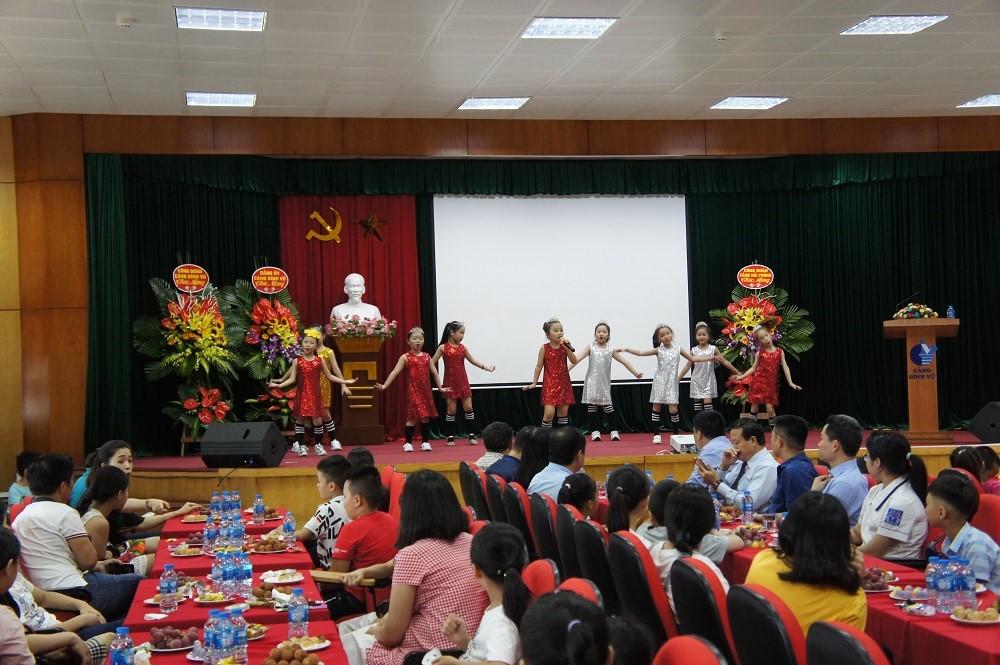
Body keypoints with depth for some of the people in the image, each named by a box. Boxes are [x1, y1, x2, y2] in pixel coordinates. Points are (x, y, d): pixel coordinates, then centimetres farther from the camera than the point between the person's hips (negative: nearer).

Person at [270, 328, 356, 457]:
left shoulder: (320, 361, 3)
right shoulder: (297, 361, 0)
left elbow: (329, 376, 11)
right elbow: (292, 379, -1)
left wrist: (344, 381, 6)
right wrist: (278, 384, -14)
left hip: (316, 394, 0)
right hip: (302, 394, 0)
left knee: (317, 419, -1)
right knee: (300, 418, 2)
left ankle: (319, 445, 13)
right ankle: (301, 446, 12)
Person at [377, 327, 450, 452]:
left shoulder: (426, 357, 9)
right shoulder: (406, 357, -3)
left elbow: (434, 373, 17)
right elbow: (395, 372, -8)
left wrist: (440, 388, 19)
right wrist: (384, 386, -17)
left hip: (426, 391, 4)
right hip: (413, 391, -4)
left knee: (426, 417, 5)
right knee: (413, 417, -4)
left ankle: (425, 442, 14)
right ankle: (408, 443, 5)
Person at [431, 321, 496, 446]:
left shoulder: (462, 347, 7)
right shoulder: (443, 348, -4)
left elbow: (473, 360, 13)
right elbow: (431, 363, -4)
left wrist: (486, 367, 6)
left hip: (463, 381, 3)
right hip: (450, 381, -3)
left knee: (468, 407, 0)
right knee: (451, 409, -2)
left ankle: (471, 434, 9)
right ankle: (450, 436, 9)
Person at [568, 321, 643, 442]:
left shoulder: (611, 350, 5)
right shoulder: (591, 347, 3)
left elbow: (624, 361, 6)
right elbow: (578, 359, -5)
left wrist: (635, 372, 2)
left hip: (604, 383, 0)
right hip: (592, 382, 0)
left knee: (608, 406, 0)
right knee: (591, 406, 0)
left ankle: (614, 431, 11)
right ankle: (595, 431, 9)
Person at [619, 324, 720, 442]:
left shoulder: (678, 349, 4)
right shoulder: (658, 350, -1)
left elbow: (693, 359, 11)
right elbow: (640, 353, -7)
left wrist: (710, 358, 7)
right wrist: (626, 349, -18)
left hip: (671, 383, 0)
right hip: (659, 382, 0)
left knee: (673, 409, -7)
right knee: (656, 407, 2)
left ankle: (676, 434, 7)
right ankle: (656, 434, 10)